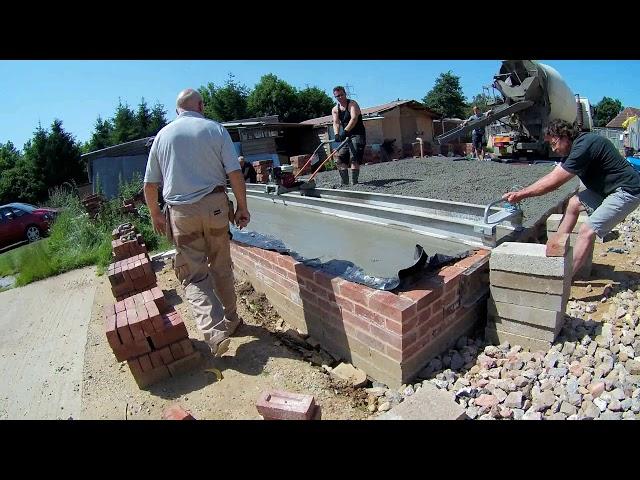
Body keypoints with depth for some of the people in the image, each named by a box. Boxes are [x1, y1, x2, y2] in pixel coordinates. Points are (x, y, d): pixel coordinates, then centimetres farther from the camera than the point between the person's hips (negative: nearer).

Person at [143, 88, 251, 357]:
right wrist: (242, 207, 1)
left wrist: (155, 214, 20)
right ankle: (230, 319, 28)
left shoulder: (163, 135, 8)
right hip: (214, 205, 0)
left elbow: (150, 184, 8)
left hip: (181, 212, 0)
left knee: (194, 276, 3)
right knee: (221, 267, 14)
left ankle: (215, 332, -11)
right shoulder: (215, 129, 2)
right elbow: (235, 173, -6)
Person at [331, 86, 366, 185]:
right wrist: (337, 134, -28)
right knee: (340, 159, 1)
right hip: (346, 136, 7)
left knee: (354, 158, -19)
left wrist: (345, 131, -39)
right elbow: (336, 123, -7)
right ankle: (344, 182, 6)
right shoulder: (335, 110, 9)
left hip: (357, 134, -7)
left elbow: (354, 119, -25)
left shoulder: (352, 104, -8)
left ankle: (354, 182, -19)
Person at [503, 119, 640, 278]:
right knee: (574, 203, 13)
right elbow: (553, 175, 6)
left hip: (626, 192, -10)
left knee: (587, 232, -15)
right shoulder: (578, 144, 7)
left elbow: (553, 182, -24)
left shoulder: (584, 147, -24)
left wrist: (521, 194, -17)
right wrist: (521, 193, 0)